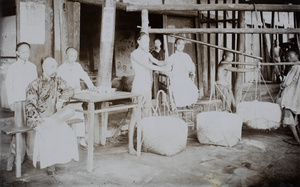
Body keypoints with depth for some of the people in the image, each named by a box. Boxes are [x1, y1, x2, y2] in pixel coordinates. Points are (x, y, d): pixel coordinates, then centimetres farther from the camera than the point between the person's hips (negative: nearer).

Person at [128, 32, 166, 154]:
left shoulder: (147, 54, 17)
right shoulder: (134, 54, -6)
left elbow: (157, 62, 7)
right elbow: (147, 65, -17)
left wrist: (166, 63, -13)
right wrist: (163, 69, -19)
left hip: (147, 87, 8)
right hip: (138, 86, -8)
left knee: (147, 115, 7)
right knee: (136, 115, -9)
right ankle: (131, 145, -4)